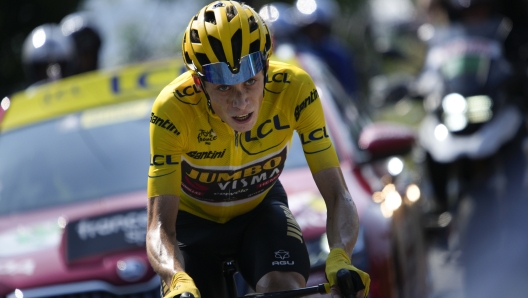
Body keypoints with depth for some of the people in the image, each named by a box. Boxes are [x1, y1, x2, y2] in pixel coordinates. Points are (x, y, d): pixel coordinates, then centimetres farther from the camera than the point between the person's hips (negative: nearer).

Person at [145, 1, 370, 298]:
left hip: (260, 208, 0)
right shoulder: (173, 109, -34)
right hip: (194, 217, 0)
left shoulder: (294, 89, -31)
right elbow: (159, 226, -37)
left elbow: (338, 196, -30)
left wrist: (340, 259, -51)